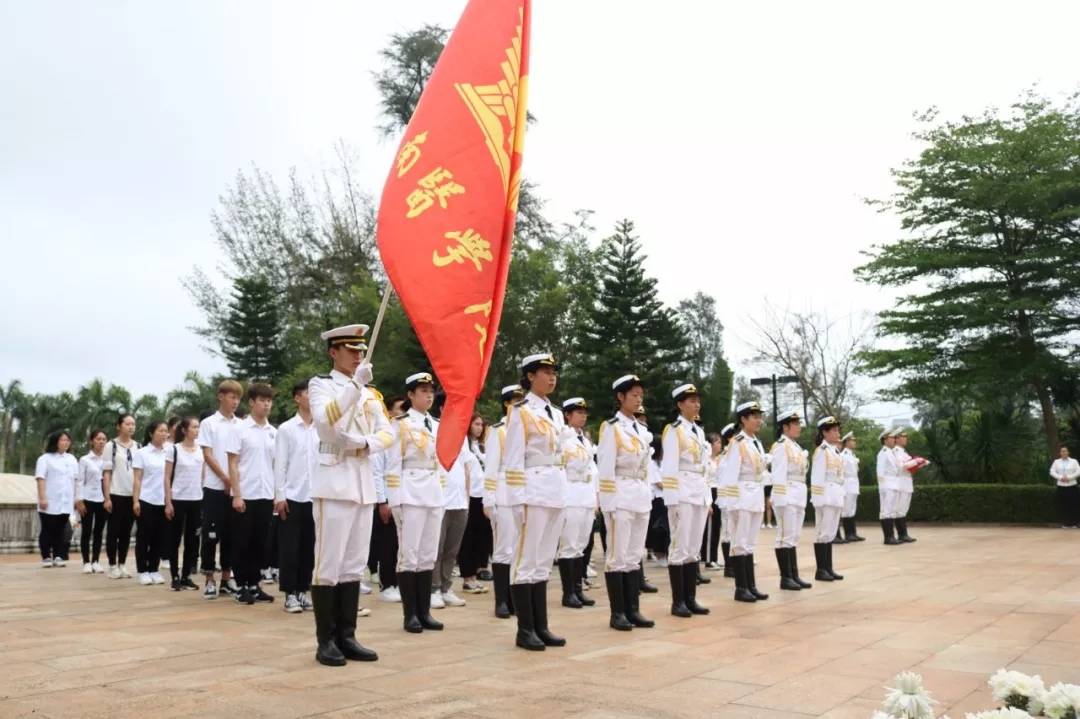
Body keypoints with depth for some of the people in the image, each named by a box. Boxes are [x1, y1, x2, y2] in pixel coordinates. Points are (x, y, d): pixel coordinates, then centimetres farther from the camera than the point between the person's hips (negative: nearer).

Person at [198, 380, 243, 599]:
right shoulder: (209, 423, -1)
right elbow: (208, 455, -5)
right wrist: (225, 479, -11)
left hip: (236, 488, 3)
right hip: (215, 487, -3)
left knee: (230, 535, 9)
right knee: (211, 535, 0)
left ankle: (226, 578, 17)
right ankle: (210, 580, 8)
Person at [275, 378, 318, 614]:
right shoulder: (286, 429, -2)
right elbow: (280, 464, -3)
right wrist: (279, 495, -8)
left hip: (315, 497, 3)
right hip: (293, 496, -3)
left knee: (309, 547, 9)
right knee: (290, 547, 2)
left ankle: (303, 591, 18)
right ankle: (289, 594, 10)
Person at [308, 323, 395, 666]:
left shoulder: (370, 393, 18)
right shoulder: (320, 384, 1)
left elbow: (388, 434, 11)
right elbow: (324, 422, -18)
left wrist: (366, 443, -9)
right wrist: (355, 384, -24)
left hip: (364, 482, 6)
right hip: (334, 481, -6)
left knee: (355, 564, 7)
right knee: (329, 564, -5)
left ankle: (347, 636, 14)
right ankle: (326, 641, 2)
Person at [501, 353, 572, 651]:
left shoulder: (556, 413, 16)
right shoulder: (520, 411, -6)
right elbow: (513, 460, -11)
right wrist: (520, 499, -16)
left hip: (557, 492, 8)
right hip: (533, 492, -8)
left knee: (544, 561, 11)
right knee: (526, 560, -2)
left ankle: (541, 627, 16)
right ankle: (525, 630, 5)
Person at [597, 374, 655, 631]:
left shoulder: (643, 430, 14)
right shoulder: (610, 427, -7)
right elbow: (606, 469, -11)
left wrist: (647, 496, 13)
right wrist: (610, 503, -15)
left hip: (642, 498, 7)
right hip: (620, 497, -7)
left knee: (635, 555, 10)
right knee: (618, 555, -2)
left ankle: (633, 610, 15)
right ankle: (618, 613, 4)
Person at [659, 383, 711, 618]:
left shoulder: (699, 431, 16)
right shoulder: (673, 430, -6)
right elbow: (669, 468, -11)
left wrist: (708, 498, 15)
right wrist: (673, 501, -16)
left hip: (700, 494, 8)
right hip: (682, 494, -7)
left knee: (693, 549, 10)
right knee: (679, 548, -4)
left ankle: (691, 599, 15)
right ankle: (678, 601, 2)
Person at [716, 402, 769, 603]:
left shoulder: (758, 443, 13)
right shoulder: (737, 443, -11)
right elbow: (731, 473, -14)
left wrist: (761, 497, 16)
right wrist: (733, 504, -17)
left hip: (757, 495, 8)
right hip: (742, 496, -8)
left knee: (751, 543, 11)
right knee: (740, 542, -2)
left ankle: (751, 586, 16)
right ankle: (741, 588, 4)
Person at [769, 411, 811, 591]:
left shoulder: (797, 447, 17)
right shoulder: (781, 447, -10)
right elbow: (779, 475, -15)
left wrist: (802, 498, 17)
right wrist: (781, 500, -20)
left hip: (799, 496, 9)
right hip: (787, 496, -9)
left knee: (795, 537, 11)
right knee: (786, 536, -4)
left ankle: (794, 575, 16)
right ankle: (785, 577, 0)